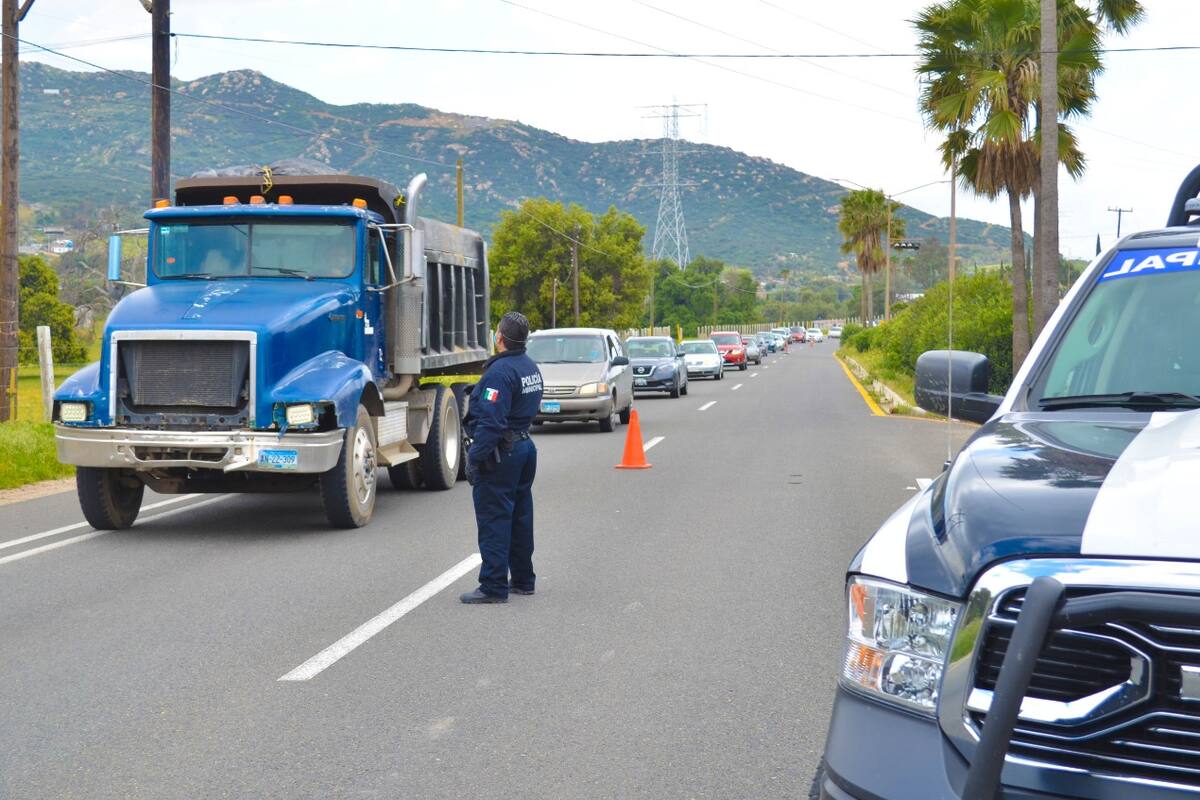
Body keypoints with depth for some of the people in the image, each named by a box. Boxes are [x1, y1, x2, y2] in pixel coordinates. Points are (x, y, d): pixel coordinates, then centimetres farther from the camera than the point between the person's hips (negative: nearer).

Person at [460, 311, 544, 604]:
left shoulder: (500, 371, -20)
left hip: (500, 452, -10)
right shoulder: (530, 367, 11)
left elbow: (491, 422, -25)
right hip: (525, 445, 10)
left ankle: (494, 587, -4)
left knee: (493, 520, -5)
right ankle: (523, 580, 25)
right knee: (520, 516, 17)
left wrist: (474, 458, -21)